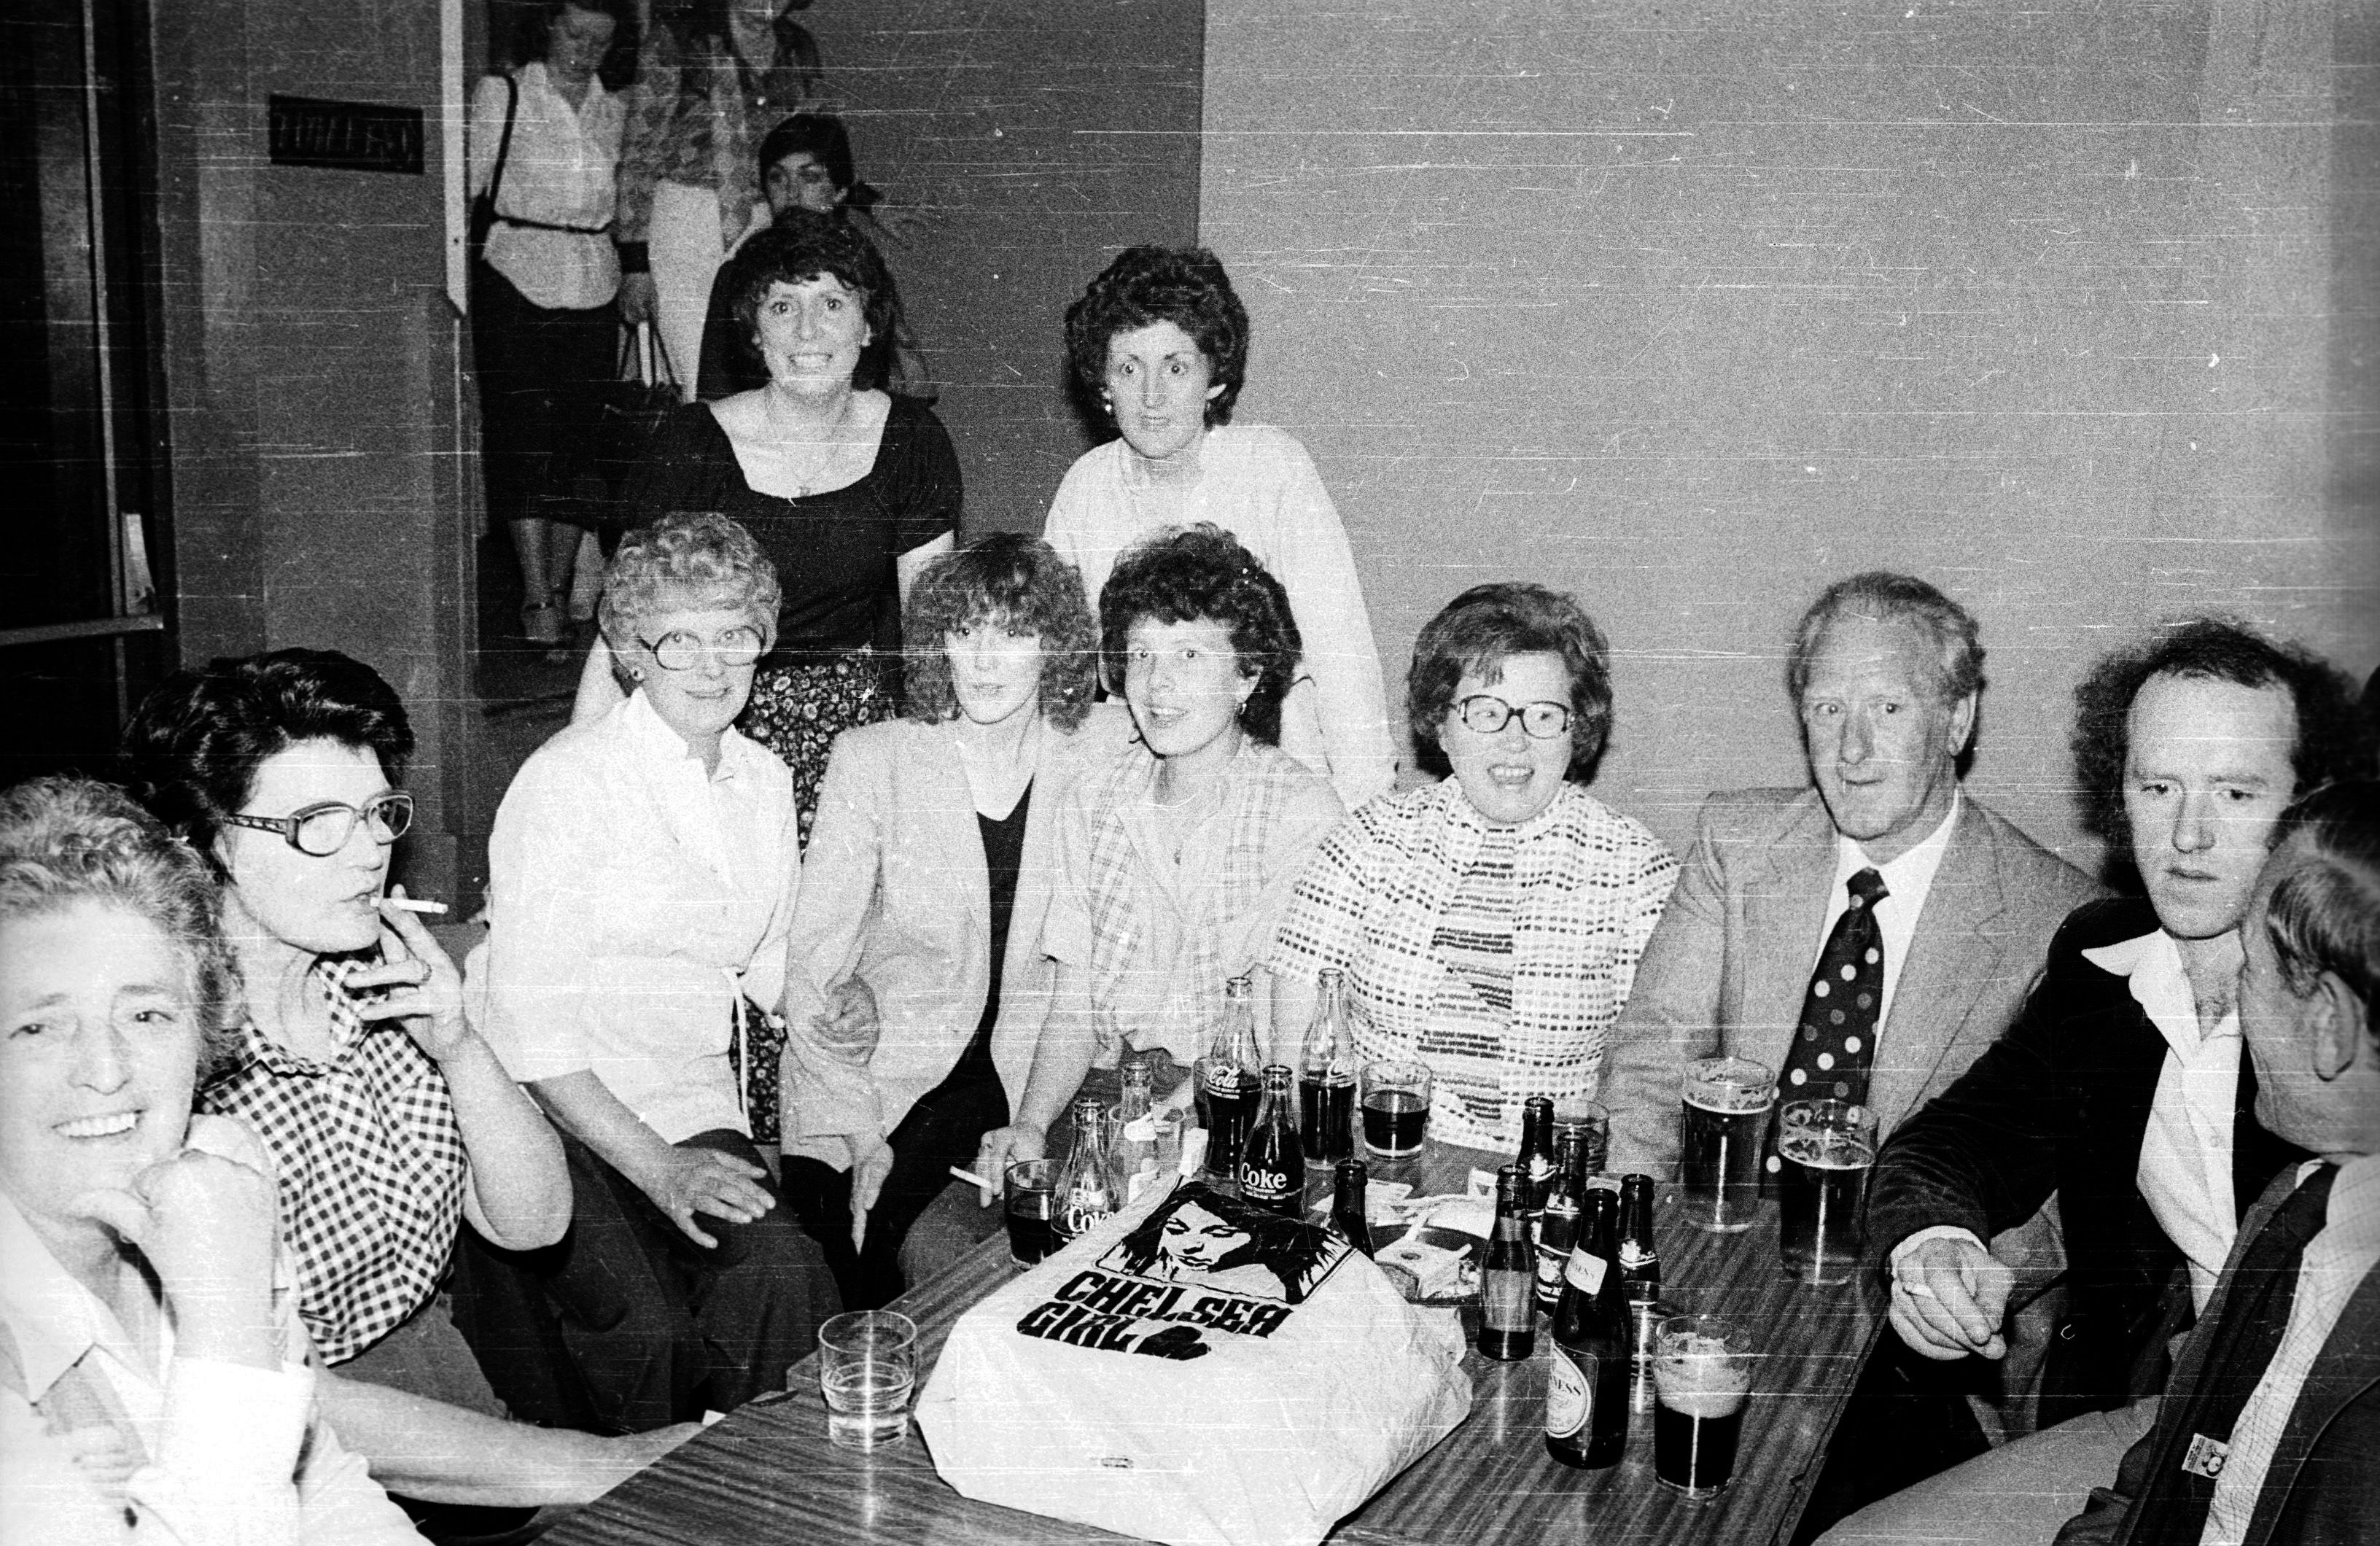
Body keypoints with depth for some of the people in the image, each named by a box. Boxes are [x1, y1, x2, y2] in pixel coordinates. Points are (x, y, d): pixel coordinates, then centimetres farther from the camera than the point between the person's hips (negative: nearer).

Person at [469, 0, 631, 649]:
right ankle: (536, 600, -12)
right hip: (517, 278, -4)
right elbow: (467, 184, 1)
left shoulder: (614, 111, 13)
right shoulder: (501, 95, 3)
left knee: (582, 438, 2)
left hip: (594, 285, 4)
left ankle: (563, 589, 11)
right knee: (525, 434, -10)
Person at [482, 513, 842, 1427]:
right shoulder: (569, 778, -8)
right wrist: (655, 1167, -17)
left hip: (694, 1110, 5)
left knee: (782, 1272, -25)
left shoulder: (765, 781, 13)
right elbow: (528, 1019, -12)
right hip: (561, 1113, -5)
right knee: (643, 1325, -29)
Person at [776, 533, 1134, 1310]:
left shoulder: (1105, 745, 1)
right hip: (879, 1064, 1)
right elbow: (813, 963, -5)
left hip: (1032, 1069, 0)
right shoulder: (872, 760, -2)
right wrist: (865, 1137, -14)